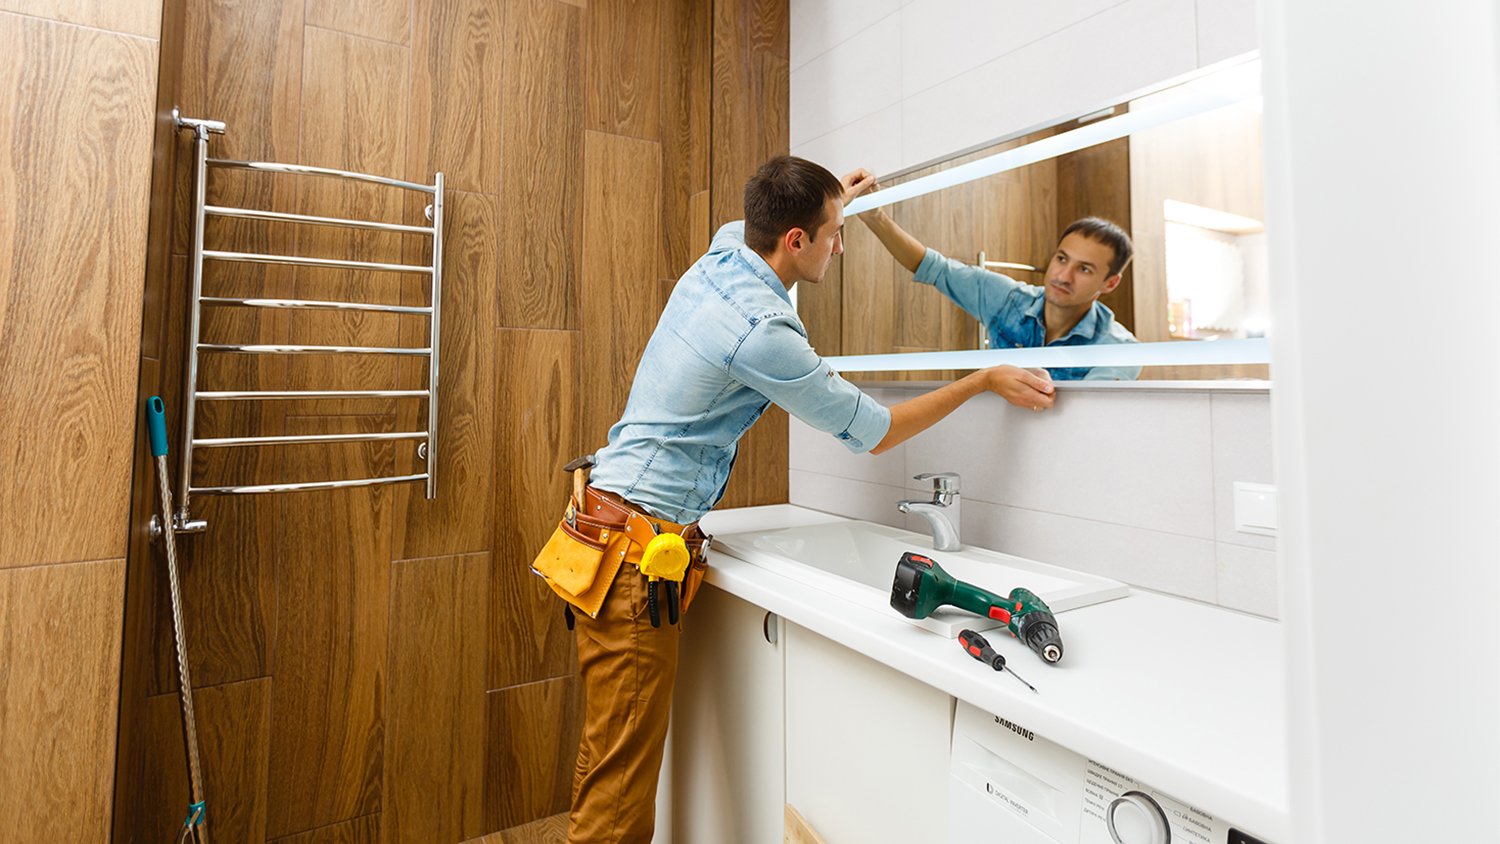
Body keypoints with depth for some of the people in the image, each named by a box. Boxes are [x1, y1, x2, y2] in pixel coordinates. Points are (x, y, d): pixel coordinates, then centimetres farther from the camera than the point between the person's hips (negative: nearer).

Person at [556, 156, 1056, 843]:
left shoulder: (720, 254, 8)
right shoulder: (763, 331, -19)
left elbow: (746, 226, 36)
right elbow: (874, 432, -9)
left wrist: (831, 202, 48)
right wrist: (986, 381, 1)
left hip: (608, 519, 10)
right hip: (642, 544, -10)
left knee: (608, 758, 19)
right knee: (621, 780, 3)